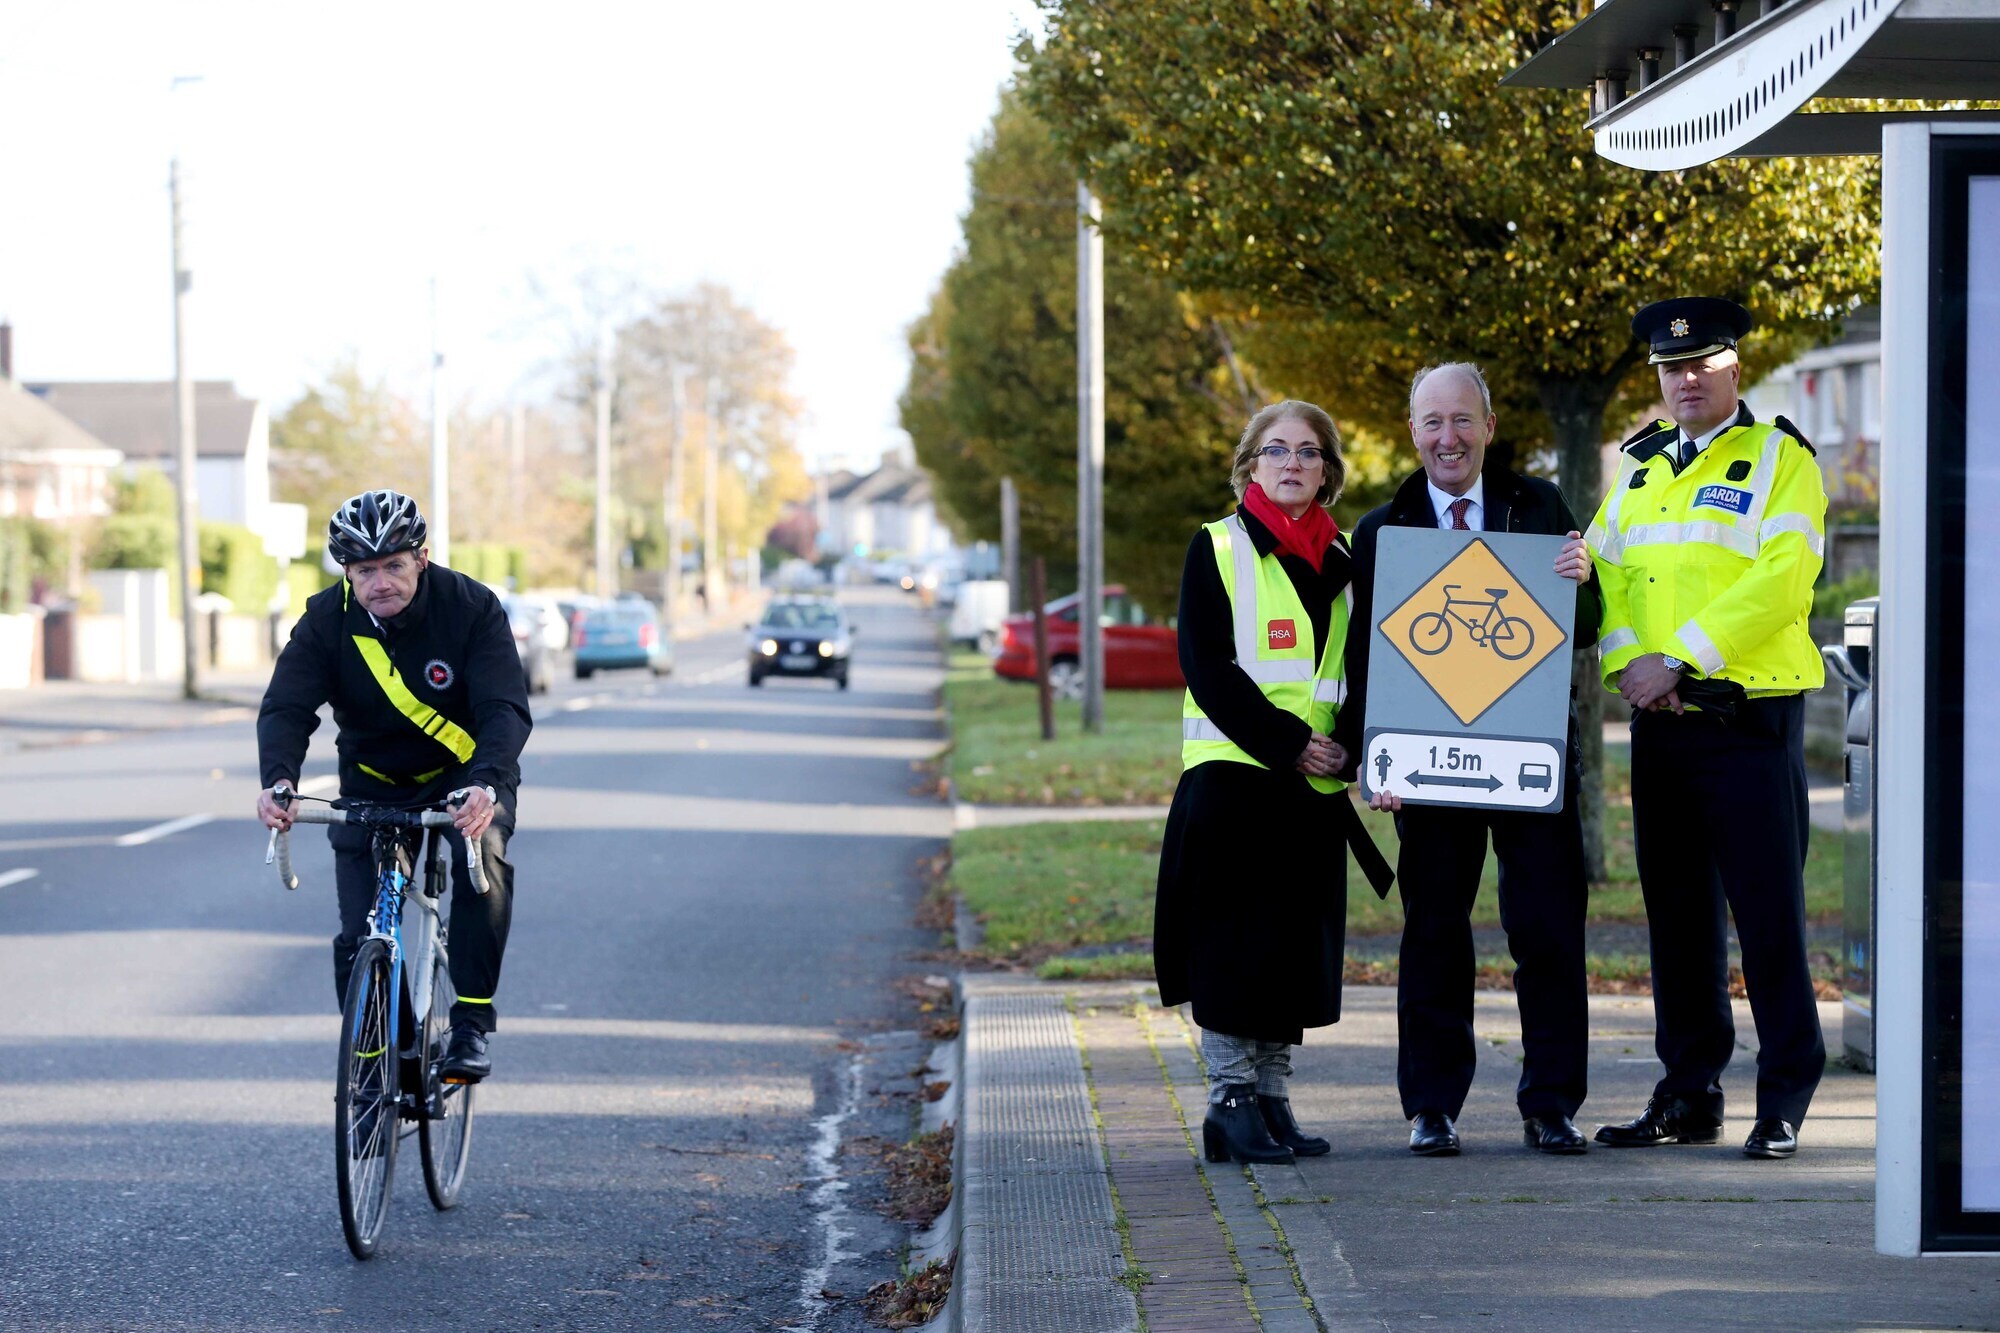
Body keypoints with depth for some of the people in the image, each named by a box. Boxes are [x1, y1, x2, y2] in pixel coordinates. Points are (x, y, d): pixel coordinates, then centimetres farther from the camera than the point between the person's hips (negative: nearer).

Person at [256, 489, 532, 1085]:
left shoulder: (471, 607, -21)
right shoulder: (327, 619, -15)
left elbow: (506, 708, -30)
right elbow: (286, 707, -23)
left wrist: (485, 784, -50)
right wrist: (279, 779, -44)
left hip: (468, 774, -2)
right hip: (373, 783, 2)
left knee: (483, 854, -33)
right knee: (358, 937, -9)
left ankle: (472, 1021, -22)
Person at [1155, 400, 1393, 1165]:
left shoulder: (1342, 559, 15)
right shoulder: (1217, 549, 1)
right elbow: (1207, 669, -8)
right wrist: (1285, 744, -15)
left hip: (1315, 786, 5)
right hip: (1232, 777, -5)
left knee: (1298, 948, 6)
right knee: (1232, 947, -5)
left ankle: (1272, 1100, 13)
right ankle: (1231, 1100, 1)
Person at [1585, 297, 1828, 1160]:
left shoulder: (1779, 457, -2)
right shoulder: (1639, 466, 17)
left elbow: (1779, 580, -14)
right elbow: (1602, 570, 10)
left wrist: (1680, 659, -18)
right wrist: (1625, 660, -9)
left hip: (1749, 720, -6)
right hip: (1659, 724, 6)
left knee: (1767, 915, -5)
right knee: (1677, 913, 9)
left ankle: (1784, 1103, 1)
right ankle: (1689, 1096, 17)